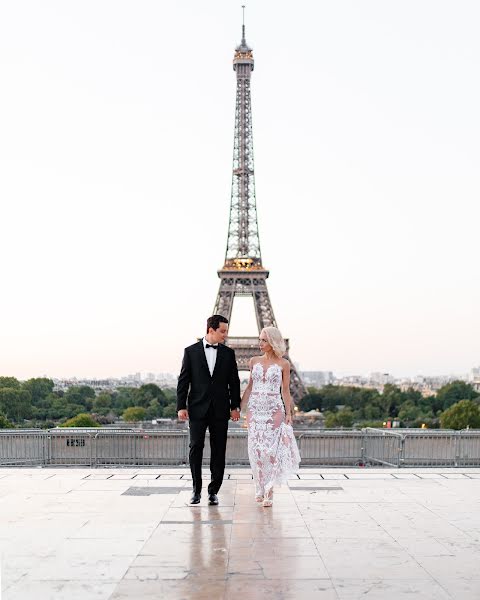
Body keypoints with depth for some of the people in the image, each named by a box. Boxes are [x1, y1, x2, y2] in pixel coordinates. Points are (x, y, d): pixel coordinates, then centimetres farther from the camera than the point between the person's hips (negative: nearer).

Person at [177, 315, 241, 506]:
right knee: (195, 448, 0)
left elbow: (234, 381, 8)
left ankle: (213, 491, 11)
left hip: (220, 410, 1)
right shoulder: (191, 351, 2)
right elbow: (183, 381, 1)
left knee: (218, 451, 3)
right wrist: (181, 407, -4)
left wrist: (235, 406, 3)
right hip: (198, 409, -1)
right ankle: (196, 490, 12)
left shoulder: (228, 353, 6)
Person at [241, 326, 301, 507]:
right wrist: (239, 407, 9)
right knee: (256, 449, 3)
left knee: (271, 449, -8)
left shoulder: (283, 364, -1)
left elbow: (285, 391, 3)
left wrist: (289, 413, -1)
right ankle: (260, 488, 14)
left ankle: (269, 491, -3)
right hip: (254, 409, 3)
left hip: (274, 410, -3)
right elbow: (250, 386, 13)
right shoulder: (254, 361, 7)